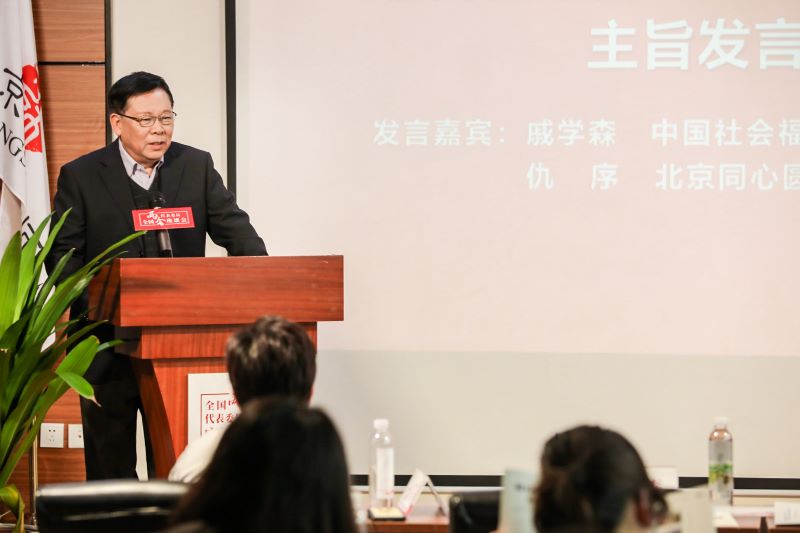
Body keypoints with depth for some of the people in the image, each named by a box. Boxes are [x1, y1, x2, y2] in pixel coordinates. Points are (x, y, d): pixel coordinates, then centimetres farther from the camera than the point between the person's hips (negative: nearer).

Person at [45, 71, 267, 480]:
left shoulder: (197, 167, 7)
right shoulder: (80, 176, 1)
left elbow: (234, 227, 0)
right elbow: (62, 255, -2)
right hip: (108, 348, -1)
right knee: (109, 465, 7)